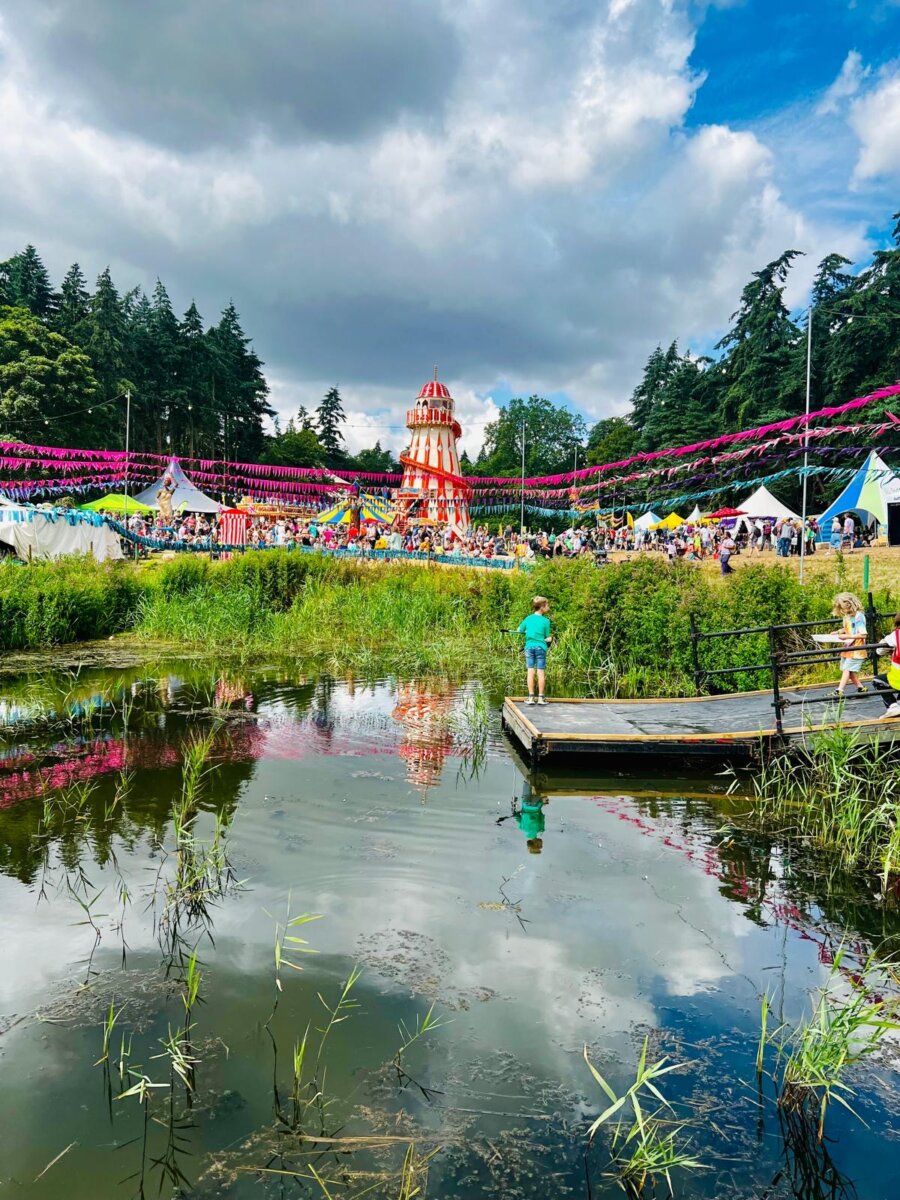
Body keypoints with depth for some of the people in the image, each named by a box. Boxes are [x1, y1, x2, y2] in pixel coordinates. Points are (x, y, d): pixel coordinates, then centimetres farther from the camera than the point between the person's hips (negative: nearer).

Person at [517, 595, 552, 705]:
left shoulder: (528, 618, 6)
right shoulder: (546, 621, -5)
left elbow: (519, 630, 16)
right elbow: (547, 638, -1)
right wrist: (550, 638, 19)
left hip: (529, 646, 3)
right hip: (541, 647, -3)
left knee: (531, 672, 3)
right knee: (540, 672, 2)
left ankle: (531, 697, 3)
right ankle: (540, 698, 4)